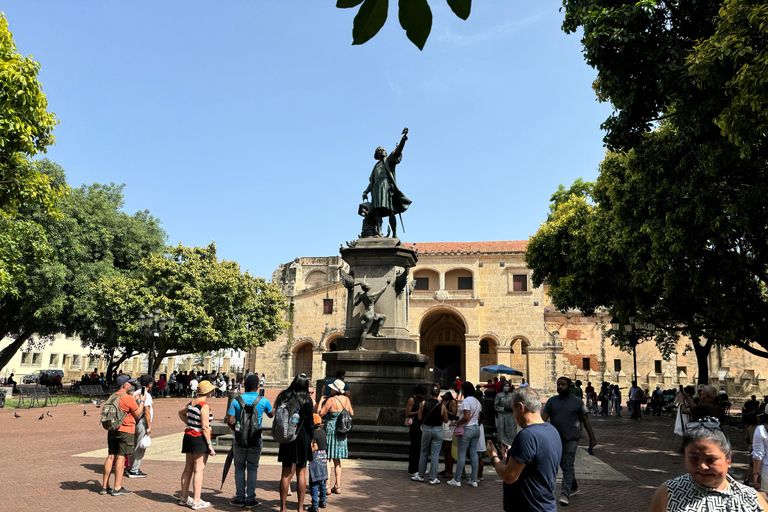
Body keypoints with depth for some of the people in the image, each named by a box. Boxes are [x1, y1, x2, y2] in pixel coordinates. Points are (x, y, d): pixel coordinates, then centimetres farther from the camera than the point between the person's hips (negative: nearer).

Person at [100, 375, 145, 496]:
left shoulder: (111, 397, 9)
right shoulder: (129, 398, -13)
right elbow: (138, 415, -6)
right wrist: (141, 401, 7)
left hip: (112, 430, 7)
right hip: (125, 431, -7)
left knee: (111, 457, 11)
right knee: (121, 458, -3)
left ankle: (105, 486, 16)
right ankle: (117, 488, 0)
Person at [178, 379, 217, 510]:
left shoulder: (191, 402, 8)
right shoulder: (204, 406, -17)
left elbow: (181, 412, 28)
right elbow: (205, 427, -20)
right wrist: (210, 445, -16)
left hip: (188, 435, 9)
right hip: (200, 438, -8)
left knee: (188, 468, 17)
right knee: (199, 469, -3)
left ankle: (184, 498, 27)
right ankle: (197, 501, 0)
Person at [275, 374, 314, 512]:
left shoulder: (283, 397, 2)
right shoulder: (306, 399, -9)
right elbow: (309, 422, -7)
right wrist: (311, 439, 3)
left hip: (286, 438, 3)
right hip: (302, 438, -3)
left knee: (286, 474, 10)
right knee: (301, 473, 8)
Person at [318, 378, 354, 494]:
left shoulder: (331, 400, -18)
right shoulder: (346, 399, 2)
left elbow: (320, 413, -16)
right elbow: (351, 414, 15)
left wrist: (321, 401, -2)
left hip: (330, 431, -7)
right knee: (337, 460, 16)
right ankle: (337, 486, 19)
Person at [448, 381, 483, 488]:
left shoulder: (466, 401, -15)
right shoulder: (477, 401, 12)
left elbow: (466, 417, -22)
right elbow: (478, 417, 14)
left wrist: (456, 423, -10)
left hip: (467, 429, -8)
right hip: (476, 428, 8)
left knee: (461, 454, -1)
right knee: (474, 454, 9)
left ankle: (457, 480, 5)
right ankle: (474, 480, 11)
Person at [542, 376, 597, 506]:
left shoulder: (577, 402, -2)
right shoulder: (552, 401, 5)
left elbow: (585, 420, 3)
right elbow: (543, 417, -4)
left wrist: (592, 437, 3)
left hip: (571, 439, -4)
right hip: (556, 439, 4)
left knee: (567, 466, -11)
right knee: (563, 465, 15)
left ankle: (566, 494, -9)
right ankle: (574, 487, 36)